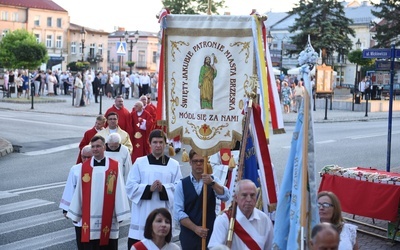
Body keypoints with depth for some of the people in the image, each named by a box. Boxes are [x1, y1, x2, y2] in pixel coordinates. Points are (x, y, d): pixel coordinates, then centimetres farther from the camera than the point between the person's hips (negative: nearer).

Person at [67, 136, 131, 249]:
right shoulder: (84, 167, 4)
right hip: (89, 217, 2)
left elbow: (119, 191, -4)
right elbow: (79, 191, 8)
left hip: (108, 217, -2)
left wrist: (121, 213, -6)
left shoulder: (114, 166, -2)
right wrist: (75, 213, 9)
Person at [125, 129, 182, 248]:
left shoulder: (174, 165, 6)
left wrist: (164, 189, -17)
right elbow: (130, 186, 0)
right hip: (142, 215, 0)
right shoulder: (139, 162, 5)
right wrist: (149, 188, -14)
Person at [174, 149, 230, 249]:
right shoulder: (181, 184, 0)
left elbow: (225, 197, -13)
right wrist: (195, 228, -14)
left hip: (211, 234, 0)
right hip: (189, 235, 0)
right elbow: (178, 212, -5)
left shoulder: (213, 180, 4)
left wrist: (212, 183, -28)